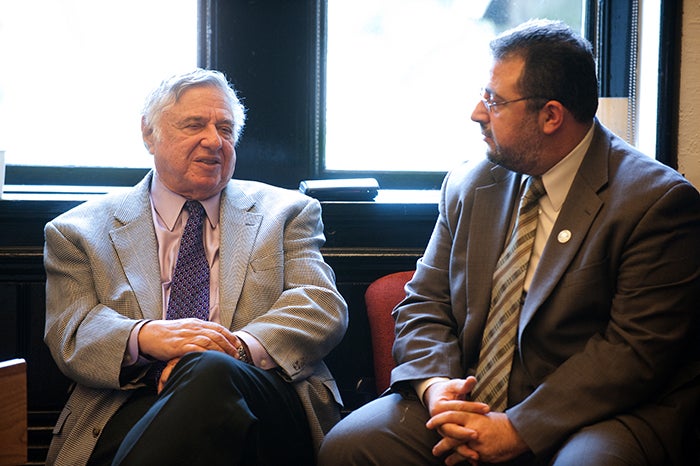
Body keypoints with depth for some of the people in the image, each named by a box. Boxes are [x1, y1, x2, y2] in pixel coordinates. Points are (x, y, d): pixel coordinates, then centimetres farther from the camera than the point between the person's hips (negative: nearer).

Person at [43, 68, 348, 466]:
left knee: (211, 372, -36)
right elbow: (68, 331, 6)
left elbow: (324, 305, 6)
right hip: (130, 414, 0)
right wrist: (145, 336, -18)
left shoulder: (287, 213, 19)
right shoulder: (78, 232, 18)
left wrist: (238, 346, -15)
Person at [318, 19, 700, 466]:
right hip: (471, 403, 5)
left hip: (594, 416, -4)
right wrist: (434, 384, -10)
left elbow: (638, 349, -14)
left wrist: (519, 430, -19)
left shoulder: (658, 201, -9)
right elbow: (424, 303, 12)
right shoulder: (469, 186, 10)